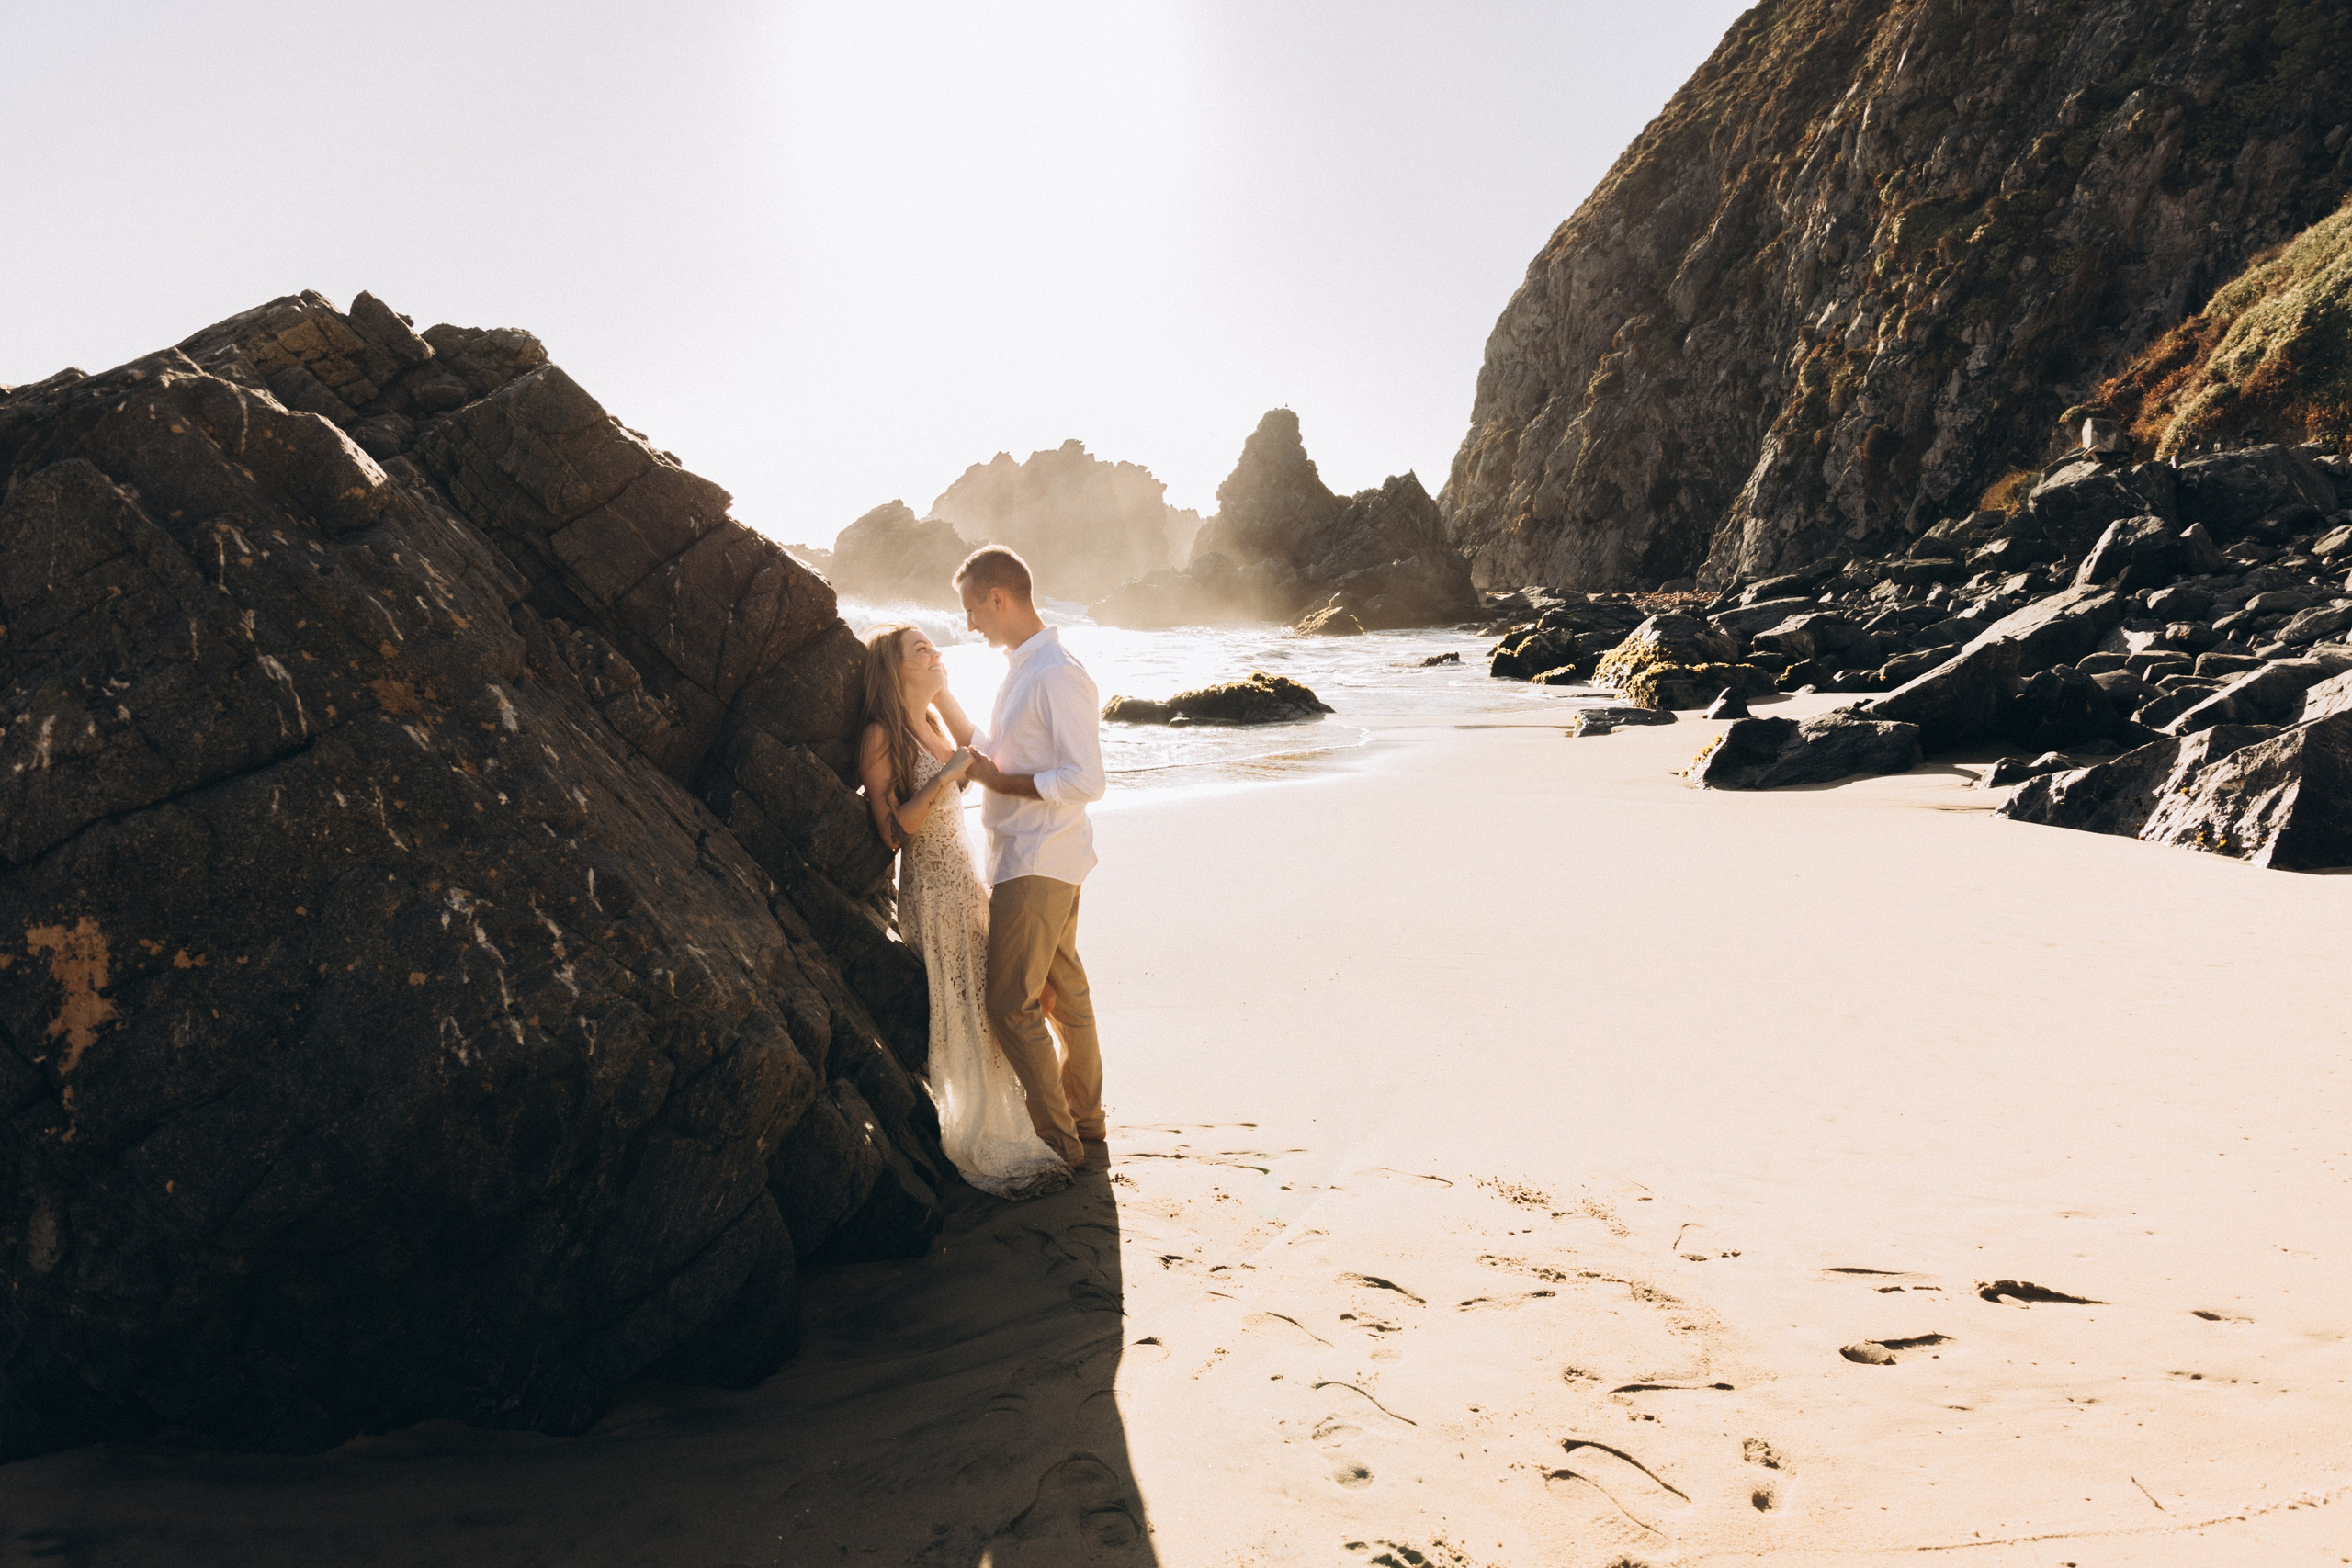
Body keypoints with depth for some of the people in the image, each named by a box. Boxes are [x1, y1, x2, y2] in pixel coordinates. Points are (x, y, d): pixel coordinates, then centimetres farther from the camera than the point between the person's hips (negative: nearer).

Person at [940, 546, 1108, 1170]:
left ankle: (1057, 1141, 5)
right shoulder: (1021, 668, 13)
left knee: (1011, 1005, -5)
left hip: (1038, 866, -10)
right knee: (1062, 992, 18)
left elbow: (1085, 781, -23)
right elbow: (993, 752, 21)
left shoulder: (1059, 676, -19)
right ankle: (1083, 1118, 31)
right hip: (1035, 860, 10)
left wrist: (999, 783, -17)